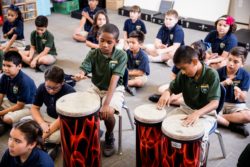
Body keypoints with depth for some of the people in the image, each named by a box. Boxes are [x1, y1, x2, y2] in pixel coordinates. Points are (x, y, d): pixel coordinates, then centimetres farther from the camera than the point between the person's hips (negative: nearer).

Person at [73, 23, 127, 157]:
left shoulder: (121, 56, -18)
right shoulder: (93, 54, -9)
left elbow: (114, 80, -25)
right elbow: (84, 69, -20)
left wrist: (107, 103, -32)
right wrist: (79, 75, -47)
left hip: (115, 89, -3)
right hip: (96, 88, 4)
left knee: (107, 113, -27)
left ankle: (109, 136, 6)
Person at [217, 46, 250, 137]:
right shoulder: (219, 72, -6)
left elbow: (243, 99, -9)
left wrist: (240, 93, -33)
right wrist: (223, 84, -23)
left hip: (236, 105, 0)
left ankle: (219, 118, -17)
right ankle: (234, 125, -18)